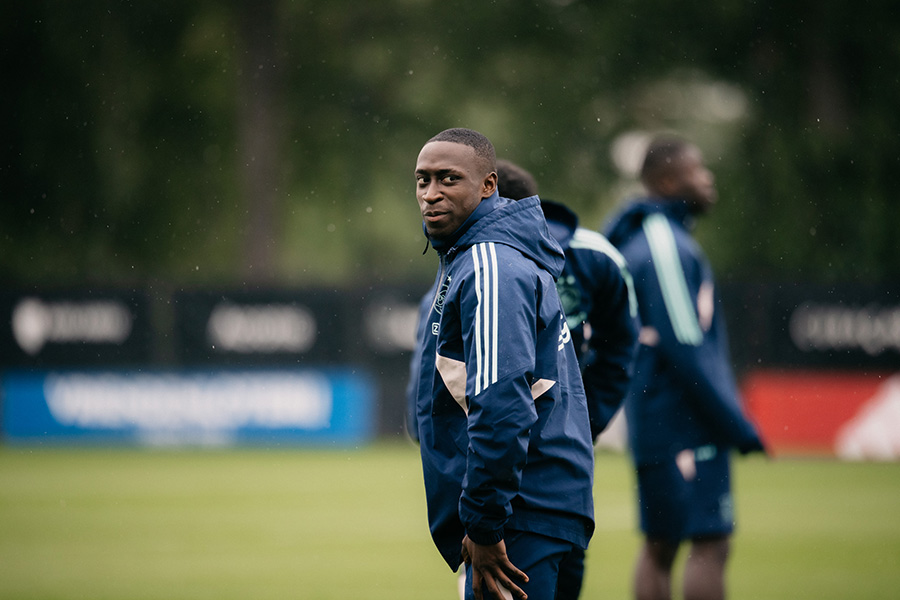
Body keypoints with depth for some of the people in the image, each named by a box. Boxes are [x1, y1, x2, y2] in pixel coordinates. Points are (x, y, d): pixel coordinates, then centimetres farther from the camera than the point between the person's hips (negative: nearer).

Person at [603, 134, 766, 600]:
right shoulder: (665, 244, -14)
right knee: (710, 543, -10)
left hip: (653, 422, 10)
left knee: (659, 546, 9)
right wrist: (738, 426, -15)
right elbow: (685, 348, -18)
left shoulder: (640, 240, 16)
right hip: (687, 425, -10)